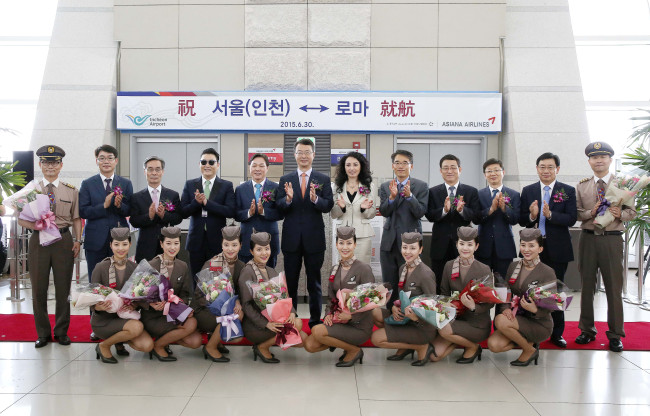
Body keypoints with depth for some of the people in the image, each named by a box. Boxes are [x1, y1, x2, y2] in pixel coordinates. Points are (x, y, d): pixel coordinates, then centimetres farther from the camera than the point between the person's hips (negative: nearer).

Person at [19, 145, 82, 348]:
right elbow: (21, 218, 5)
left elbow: (76, 218, 8)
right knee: (38, 288, 5)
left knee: (63, 287, 5)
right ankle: (43, 333, 20)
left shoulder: (71, 191, 7)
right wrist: (35, 225, -15)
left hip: (63, 240, 0)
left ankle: (61, 331, 20)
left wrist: (77, 240, -3)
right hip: (39, 240, 0)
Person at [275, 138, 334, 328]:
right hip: (291, 238, 1)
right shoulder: (285, 179, 5)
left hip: (314, 238, -1)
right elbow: (279, 207, -2)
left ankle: (315, 320, 21)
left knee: (314, 282, 10)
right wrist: (288, 199, -23)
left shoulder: (323, 179, 2)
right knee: (290, 282, 11)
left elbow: (328, 206, -7)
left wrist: (315, 199, -26)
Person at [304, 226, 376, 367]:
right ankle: (345, 343, 11)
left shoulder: (364, 268, -10)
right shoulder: (335, 269, 11)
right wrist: (328, 314, -5)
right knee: (309, 345, -11)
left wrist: (351, 316, -23)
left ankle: (354, 350, -3)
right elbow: (331, 296, 14)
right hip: (338, 322, 7)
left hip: (359, 326, -7)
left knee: (317, 330, -25)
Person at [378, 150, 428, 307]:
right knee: (389, 283, 11)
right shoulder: (385, 187, 10)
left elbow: (420, 212, -10)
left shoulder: (421, 186, -1)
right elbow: (384, 211, -1)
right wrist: (392, 196, -19)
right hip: (389, 241, 4)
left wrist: (409, 195, -24)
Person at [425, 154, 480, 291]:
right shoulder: (433, 192, 6)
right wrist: (444, 210, -24)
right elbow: (430, 216, -5)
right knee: (438, 286, 6)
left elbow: (475, 217, -5)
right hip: (440, 246, 0)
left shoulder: (471, 191, 5)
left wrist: (462, 210, -24)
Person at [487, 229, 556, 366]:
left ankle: (530, 350, -5)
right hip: (518, 318, 5)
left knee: (500, 320, -30)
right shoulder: (513, 266, 6)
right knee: (493, 345, -20)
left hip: (540, 324, -5)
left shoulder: (547, 272, -10)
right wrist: (506, 308, -16)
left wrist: (535, 309, -31)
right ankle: (528, 342, 8)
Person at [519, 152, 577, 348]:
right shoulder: (528, 191, 6)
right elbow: (521, 220, 3)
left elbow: (571, 218, -9)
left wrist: (550, 215, -24)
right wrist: (532, 216, -18)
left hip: (557, 249, -1)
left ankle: (556, 333, 20)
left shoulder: (568, 191, 1)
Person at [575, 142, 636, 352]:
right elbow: (575, 213, 3)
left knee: (614, 287, 1)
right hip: (588, 238, 2)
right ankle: (587, 330, 22)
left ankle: (615, 334, 13)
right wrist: (591, 213, -15)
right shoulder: (582, 186, 8)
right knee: (587, 285, 9)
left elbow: (632, 211, 2)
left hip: (612, 239, -2)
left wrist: (620, 214, -18)